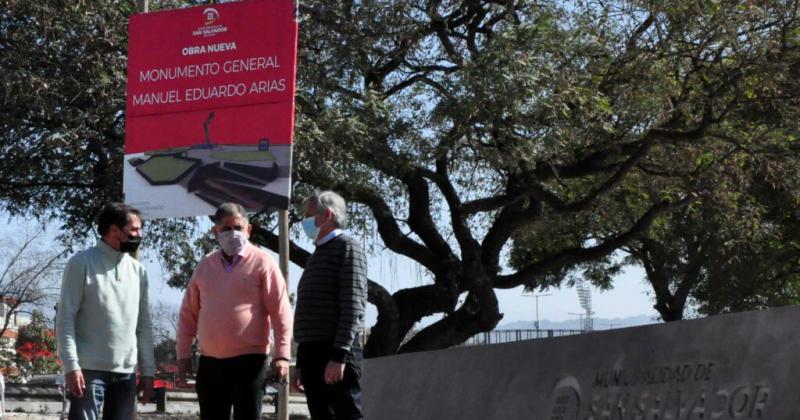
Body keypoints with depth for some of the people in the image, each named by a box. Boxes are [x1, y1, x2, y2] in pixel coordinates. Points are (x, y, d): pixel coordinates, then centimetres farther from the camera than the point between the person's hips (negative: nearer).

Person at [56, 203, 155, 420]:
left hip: (126, 372, 5)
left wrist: (148, 370, 10)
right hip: (90, 369, -5)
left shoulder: (138, 270, 13)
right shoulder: (82, 263, -2)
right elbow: (65, 317, -6)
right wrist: (71, 366, -15)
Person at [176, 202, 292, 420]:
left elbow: (280, 311, -8)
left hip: (249, 361, -5)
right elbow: (189, 313, 15)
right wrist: (183, 354, 10)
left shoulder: (262, 262, -4)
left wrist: (282, 355, -14)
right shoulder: (205, 265, 11)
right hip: (210, 362, 5)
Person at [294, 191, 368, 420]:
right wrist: (301, 364, 19)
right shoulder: (318, 256, 22)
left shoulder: (347, 248, -3)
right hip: (311, 352, 8)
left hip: (337, 352, -8)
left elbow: (353, 306, -14)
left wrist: (339, 355, -22)